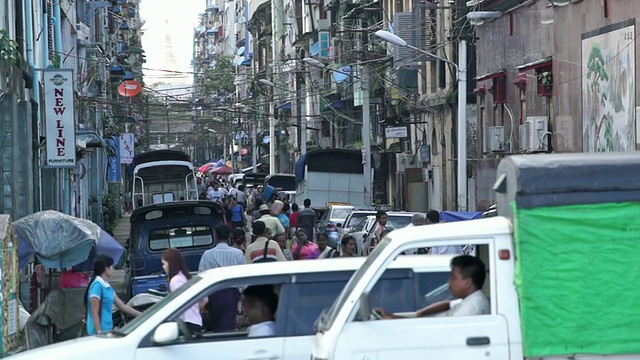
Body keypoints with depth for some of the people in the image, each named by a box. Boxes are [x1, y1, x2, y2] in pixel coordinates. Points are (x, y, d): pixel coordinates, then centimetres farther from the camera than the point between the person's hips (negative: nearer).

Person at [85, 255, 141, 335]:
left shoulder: (107, 286, 15)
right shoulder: (97, 285, -14)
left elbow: (123, 306, 20)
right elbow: (94, 313, -17)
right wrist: (99, 332, -20)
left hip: (107, 330, 9)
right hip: (101, 331, -9)